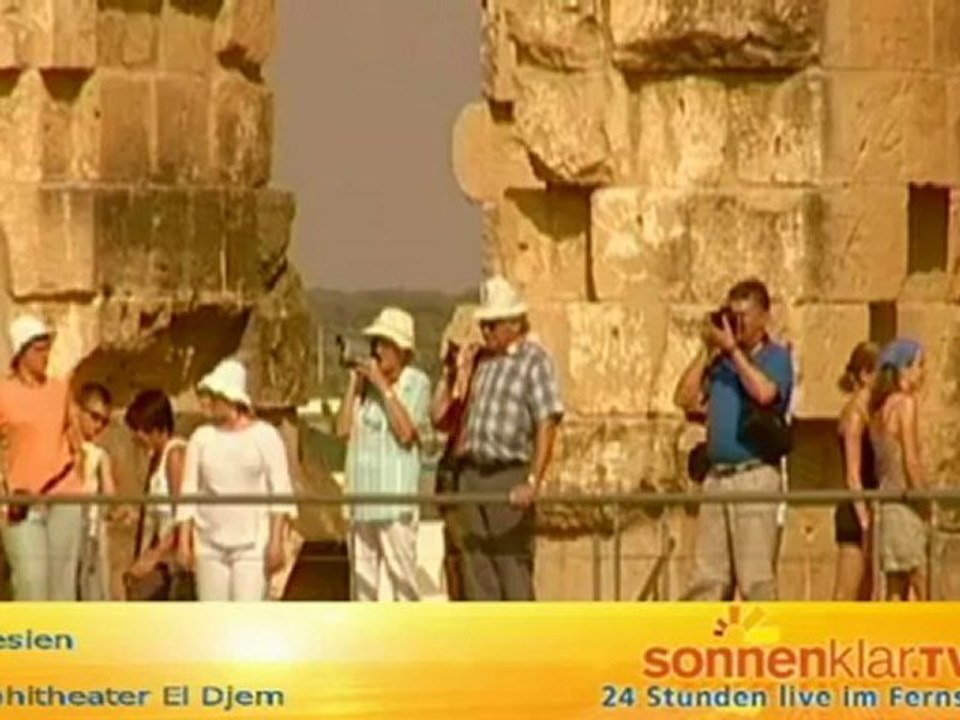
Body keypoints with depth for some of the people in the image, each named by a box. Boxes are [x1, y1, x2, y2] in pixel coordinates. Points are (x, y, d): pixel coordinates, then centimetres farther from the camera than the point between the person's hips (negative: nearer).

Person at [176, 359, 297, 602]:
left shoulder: (264, 436, 0)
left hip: (252, 544, -3)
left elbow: (280, 491, -3)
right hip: (210, 543, 3)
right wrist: (184, 540, -3)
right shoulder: (202, 438, 8)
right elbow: (188, 491, 6)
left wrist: (277, 540, -11)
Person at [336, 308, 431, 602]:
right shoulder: (364, 382, 9)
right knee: (362, 571, 9)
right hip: (362, 491, 5)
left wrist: (384, 387, -14)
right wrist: (354, 386, -2)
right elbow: (343, 429, 4)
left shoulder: (416, 382, -4)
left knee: (401, 572, -9)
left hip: (397, 490, -5)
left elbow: (406, 432, -15)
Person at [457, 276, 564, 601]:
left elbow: (546, 425, -15)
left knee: (513, 569, -7)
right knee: (476, 567, 6)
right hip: (473, 474, 7)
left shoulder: (535, 361, -6)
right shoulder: (482, 360, 15)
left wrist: (533, 482, -24)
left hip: (509, 476, -7)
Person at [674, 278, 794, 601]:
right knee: (706, 580, 4)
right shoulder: (720, 361, 18)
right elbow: (685, 398, 10)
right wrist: (707, 349, 8)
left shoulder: (776, 357, 2)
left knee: (756, 578, -8)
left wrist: (732, 348, -11)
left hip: (755, 475, -6)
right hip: (716, 475, 6)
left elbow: (765, 391, -18)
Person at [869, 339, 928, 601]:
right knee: (923, 589, -7)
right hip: (907, 507, -8)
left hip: (887, 501, 8)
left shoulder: (879, 409, 12)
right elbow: (910, 459, -15)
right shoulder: (905, 403, -10)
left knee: (896, 589, 7)